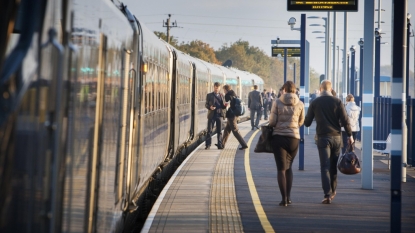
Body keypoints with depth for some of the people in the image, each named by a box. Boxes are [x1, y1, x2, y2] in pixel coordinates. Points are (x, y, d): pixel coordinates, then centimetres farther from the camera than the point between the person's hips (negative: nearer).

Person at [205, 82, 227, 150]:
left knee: (219, 131, 4)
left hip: (220, 115, 2)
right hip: (211, 115, -2)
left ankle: (220, 144, 8)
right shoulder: (209, 95, 6)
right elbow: (206, 104, 6)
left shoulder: (222, 96, 13)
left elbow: (223, 106, 15)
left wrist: (225, 105, -8)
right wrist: (210, 107, -15)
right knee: (209, 131, -1)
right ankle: (208, 145, 3)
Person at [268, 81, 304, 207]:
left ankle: (284, 199, -3)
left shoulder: (277, 102, -7)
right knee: (289, 166, 19)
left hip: (279, 137, -2)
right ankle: (288, 196, 16)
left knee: (281, 169, 3)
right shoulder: (300, 104, -1)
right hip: (294, 138, 2)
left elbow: (272, 122, -7)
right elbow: (301, 122, 9)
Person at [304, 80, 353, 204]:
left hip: (323, 137, -2)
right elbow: (345, 120, -6)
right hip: (336, 137, 2)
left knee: (325, 167, -4)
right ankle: (332, 191, 26)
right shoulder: (337, 101, -1)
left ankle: (328, 195, -15)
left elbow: (307, 122, 3)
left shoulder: (315, 103, -1)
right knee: (333, 166, 15)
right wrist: (349, 135, 4)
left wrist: (306, 122, 26)